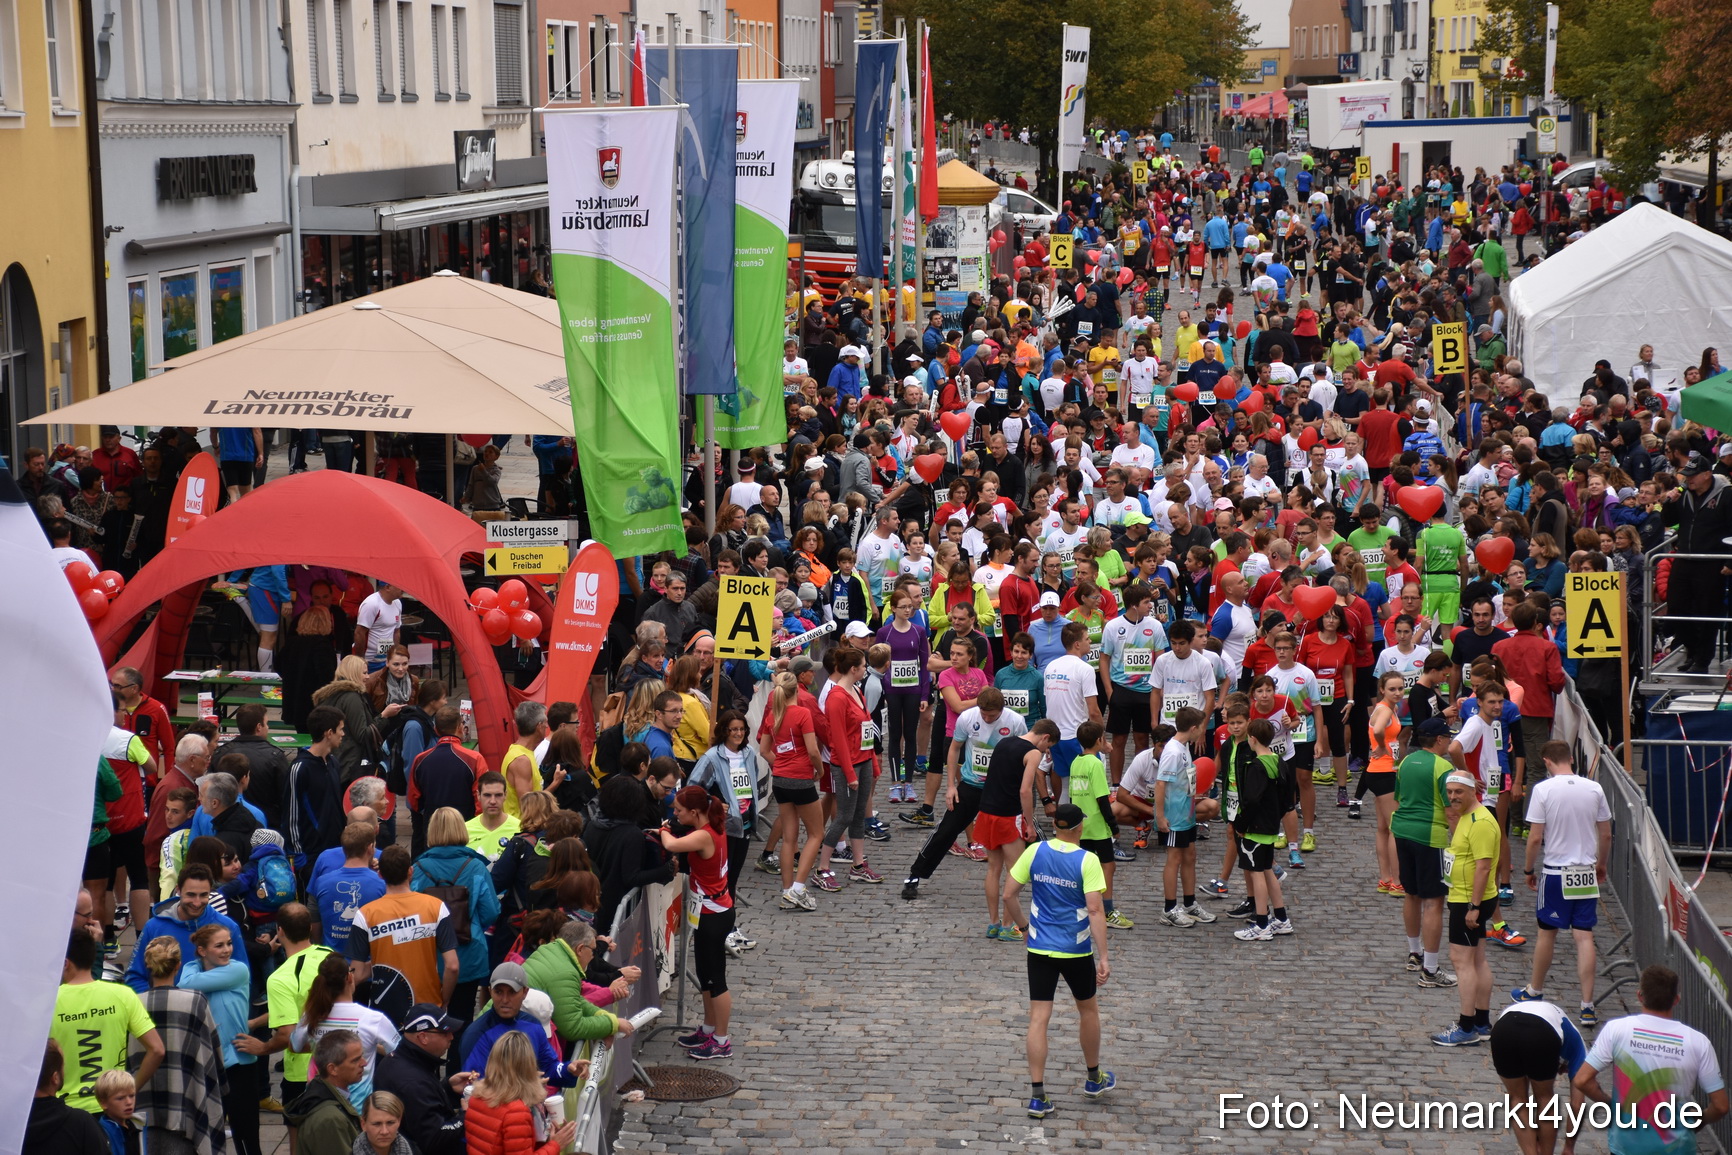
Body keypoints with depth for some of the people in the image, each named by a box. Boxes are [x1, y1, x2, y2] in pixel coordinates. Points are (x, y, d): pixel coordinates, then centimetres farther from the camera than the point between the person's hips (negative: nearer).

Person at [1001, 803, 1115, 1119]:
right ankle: (1094, 1078, 38)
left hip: (1039, 948, 2)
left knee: (1038, 1018, 2)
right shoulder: (1087, 861, -12)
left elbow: (1009, 895, 0)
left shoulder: (1034, 852, -3)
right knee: (1088, 1010, 21)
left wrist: (1023, 926, 16)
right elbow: (1095, 910, -18)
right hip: (1076, 951, -2)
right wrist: (1103, 957, -16)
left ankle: (1037, 1096, -2)